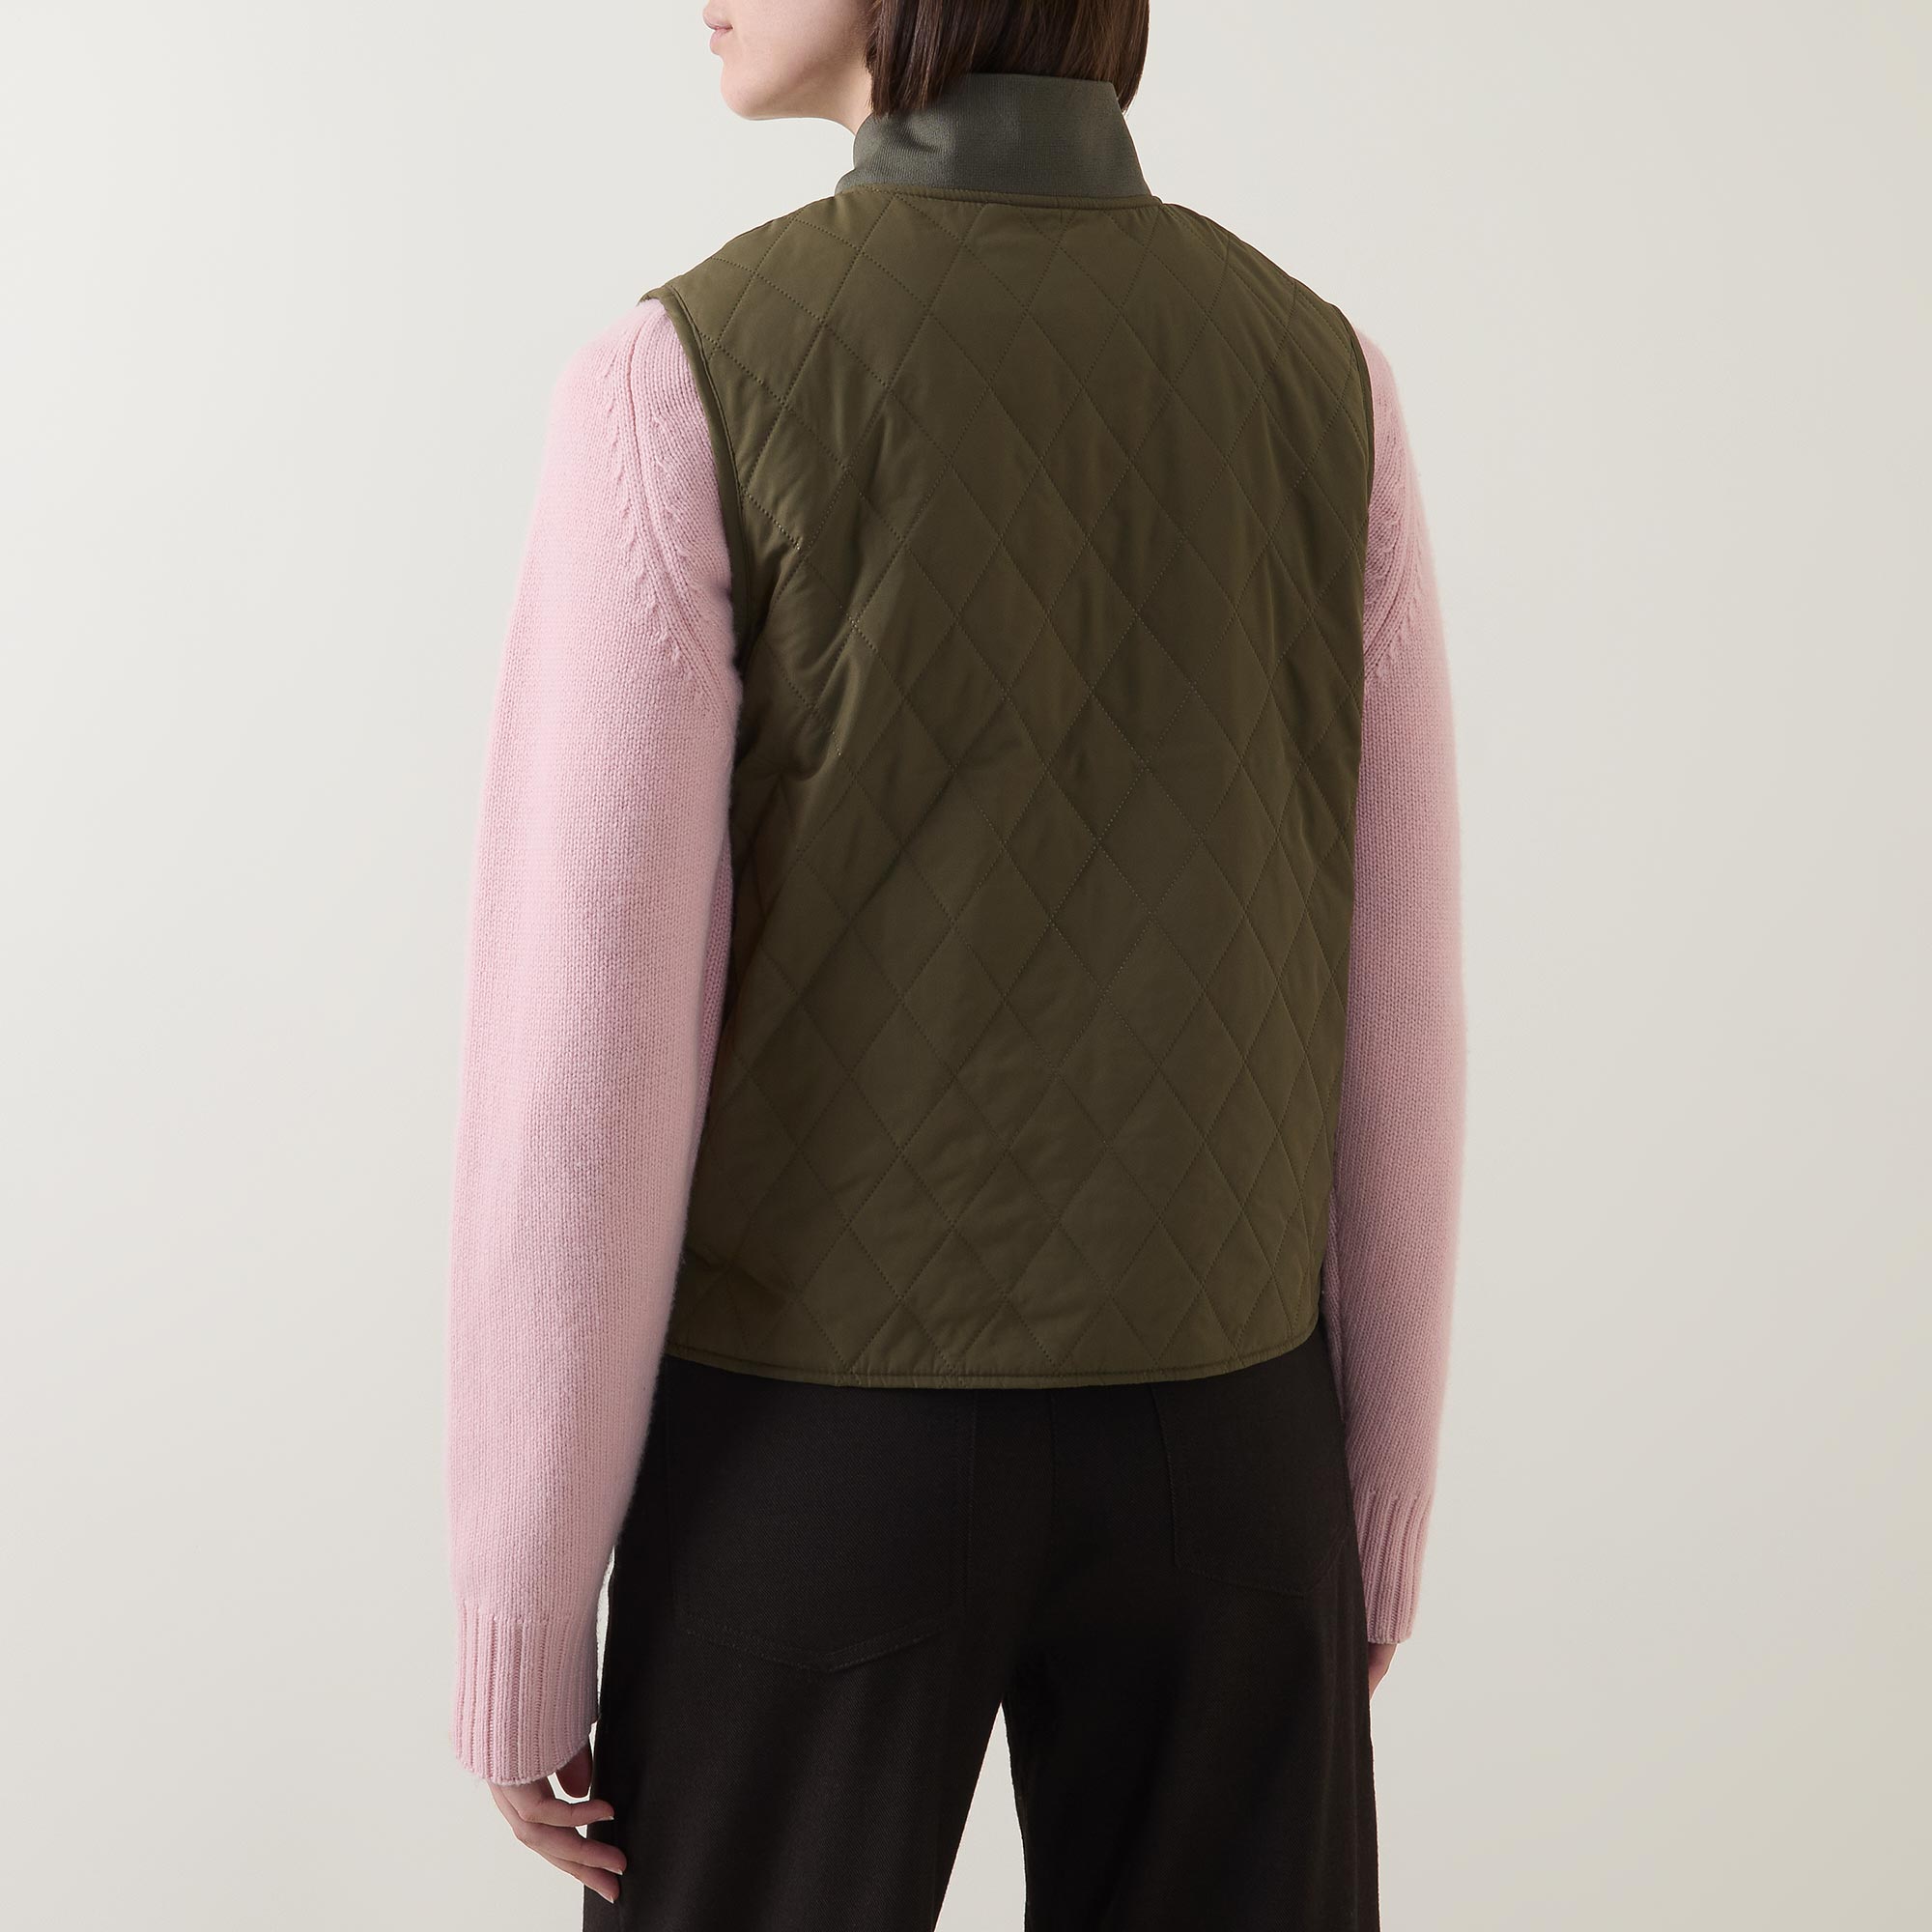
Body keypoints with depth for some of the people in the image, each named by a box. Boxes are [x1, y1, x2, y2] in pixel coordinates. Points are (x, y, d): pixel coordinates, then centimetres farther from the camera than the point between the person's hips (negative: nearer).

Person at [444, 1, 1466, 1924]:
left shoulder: (678, 382, -15)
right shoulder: (1323, 379, -2)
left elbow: (583, 1066, -16)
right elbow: (1388, 1020, 0)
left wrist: (512, 1634, -4)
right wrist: (1378, 1509, 13)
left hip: (820, 1458, -2)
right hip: (1207, 1453, 3)